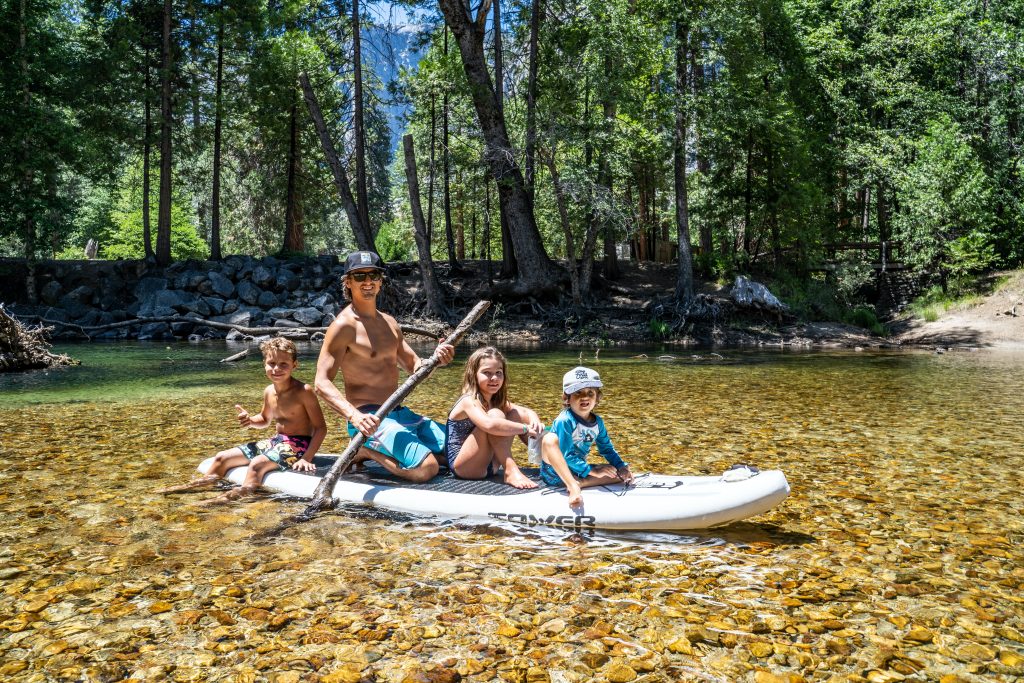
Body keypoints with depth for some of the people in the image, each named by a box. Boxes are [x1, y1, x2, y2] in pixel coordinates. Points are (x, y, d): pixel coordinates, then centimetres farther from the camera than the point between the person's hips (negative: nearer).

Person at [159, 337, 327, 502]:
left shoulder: (304, 391, -18)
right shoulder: (269, 392, 4)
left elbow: (321, 428, -17)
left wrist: (306, 458, -26)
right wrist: (250, 420, -1)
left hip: (298, 444, -8)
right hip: (277, 440, 8)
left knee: (257, 463, -34)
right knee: (222, 458, 9)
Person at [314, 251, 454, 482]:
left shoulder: (389, 323, 13)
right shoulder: (344, 326, -12)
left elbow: (414, 366, 16)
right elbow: (322, 383, -18)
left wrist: (436, 358, -8)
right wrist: (355, 416, -34)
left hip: (399, 412, 8)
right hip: (369, 419, -8)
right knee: (427, 468, -24)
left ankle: (371, 451, 13)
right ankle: (366, 451, -1)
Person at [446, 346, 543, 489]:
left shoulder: (497, 401, 7)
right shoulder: (469, 401, -20)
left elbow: (525, 411, 6)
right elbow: (489, 424, -38)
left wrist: (534, 419, -18)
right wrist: (525, 429, -32)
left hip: (489, 465, 8)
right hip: (463, 467, -8)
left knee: (515, 414, 1)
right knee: (495, 415, -27)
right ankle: (511, 472, -29)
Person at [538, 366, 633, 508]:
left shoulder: (597, 422, 2)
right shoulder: (564, 421, -20)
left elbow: (607, 448, 14)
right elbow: (566, 456, -23)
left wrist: (621, 466, -1)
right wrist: (592, 471, -22)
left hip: (578, 471, 7)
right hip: (555, 471, -6)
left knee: (621, 475, -6)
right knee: (550, 439, -34)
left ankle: (578, 483, -25)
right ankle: (573, 487, -41)